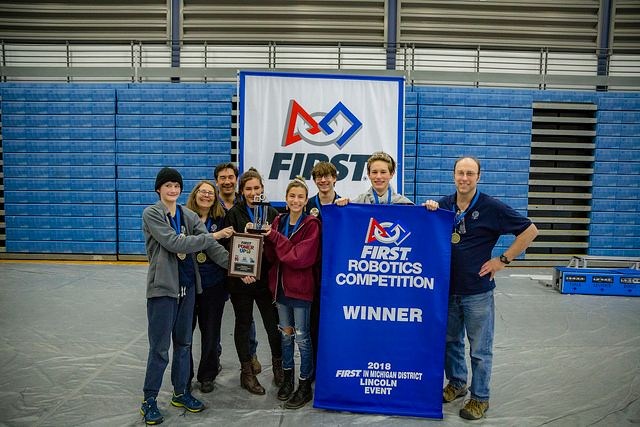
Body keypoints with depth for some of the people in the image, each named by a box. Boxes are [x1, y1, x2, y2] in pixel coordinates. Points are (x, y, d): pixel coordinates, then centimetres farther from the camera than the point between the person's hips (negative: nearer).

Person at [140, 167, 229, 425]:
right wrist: (212, 236, -20)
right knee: (160, 346, 1)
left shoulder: (189, 216, 7)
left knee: (183, 343, 15)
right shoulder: (151, 214, -8)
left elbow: (211, 246, -2)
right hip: (163, 286, -5)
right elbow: (173, 243, -21)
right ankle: (149, 400, 17)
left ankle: (181, 392, 29)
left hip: (187, 285, 5)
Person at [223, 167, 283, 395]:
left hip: (266, 276, 1)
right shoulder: (234, 214, -1)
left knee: (274, 324, 3)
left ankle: (278, 368, 25)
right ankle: (247, 373, 26)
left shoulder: (272, 213, 6)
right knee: (243, 324, 11)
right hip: (241, 278, -1)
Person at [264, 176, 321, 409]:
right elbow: (271, 255, 3)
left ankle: (305, 385, 17)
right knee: (285, 334, 17)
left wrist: (275, 237, -18)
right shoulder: (278, 221, 6)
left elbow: (301, 257, -20)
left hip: (300, 286, -5)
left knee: (302, 337, 3)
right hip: (280, 284, 6)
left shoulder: (311, 224, -11)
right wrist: (266, 238, -17)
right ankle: (287, 378, 33)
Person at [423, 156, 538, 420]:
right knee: (450, 341, 18)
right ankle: (456, 384, 38)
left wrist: (503, 260, -8)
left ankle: (480, 398, 23)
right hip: (447, 288, 4)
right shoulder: (444, 205, 2)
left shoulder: (491, 208, -9)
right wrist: (429, 211, -7)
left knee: (480, 349, 7)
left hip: (477, 291, -4)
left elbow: (529, 231, -5)